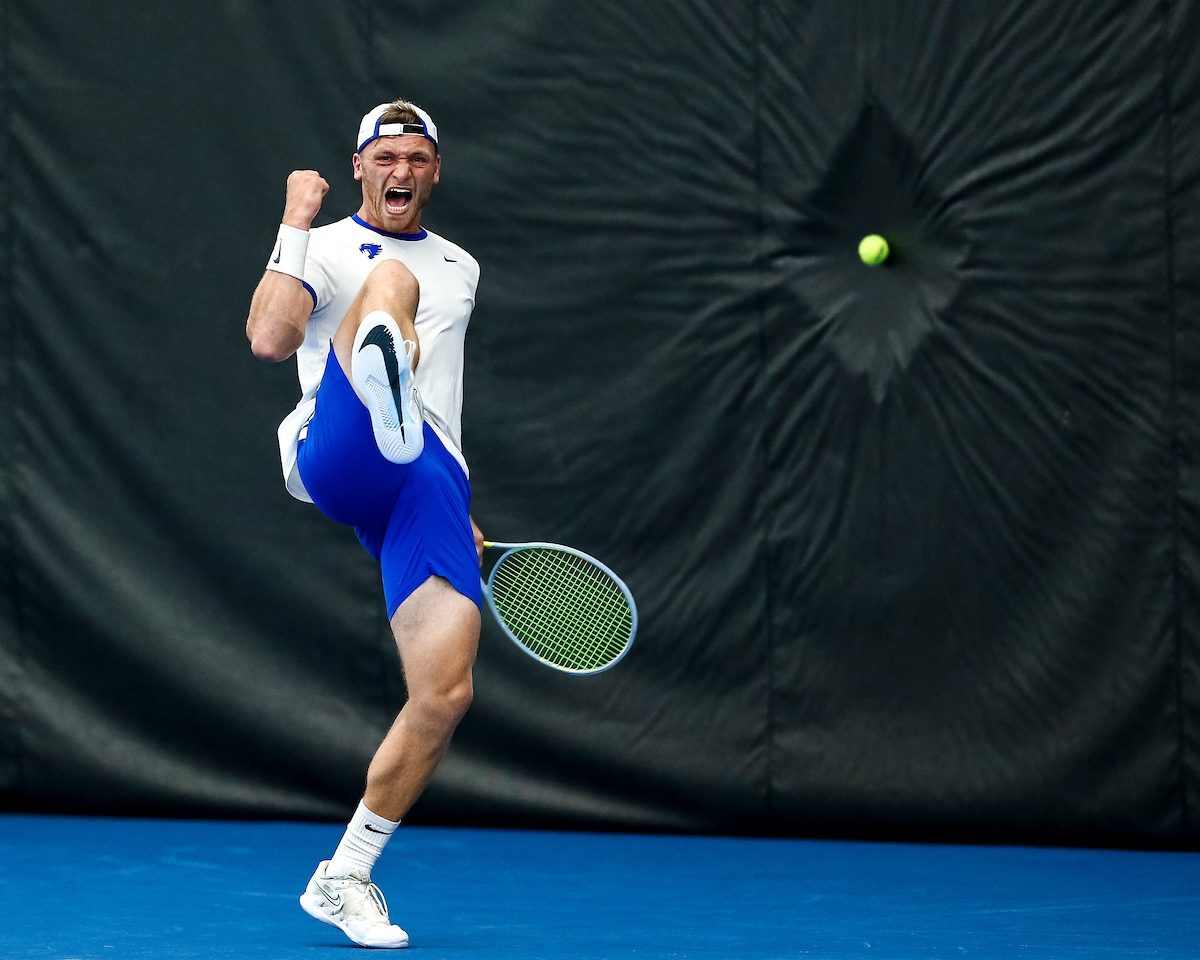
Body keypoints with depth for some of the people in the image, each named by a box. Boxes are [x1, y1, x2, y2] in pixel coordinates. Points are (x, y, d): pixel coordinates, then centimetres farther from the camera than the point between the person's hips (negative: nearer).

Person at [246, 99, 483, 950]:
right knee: (390, 283, -31)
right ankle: (387, 406, -71)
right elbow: (269, 340, -8)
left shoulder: (461, 268, 29)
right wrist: (296, 224, -6)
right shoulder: (324, 249, 13)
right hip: (335, 458, -5)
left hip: (429, 479, 5)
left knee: (445, 695, -11)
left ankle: (345, 879, 6)